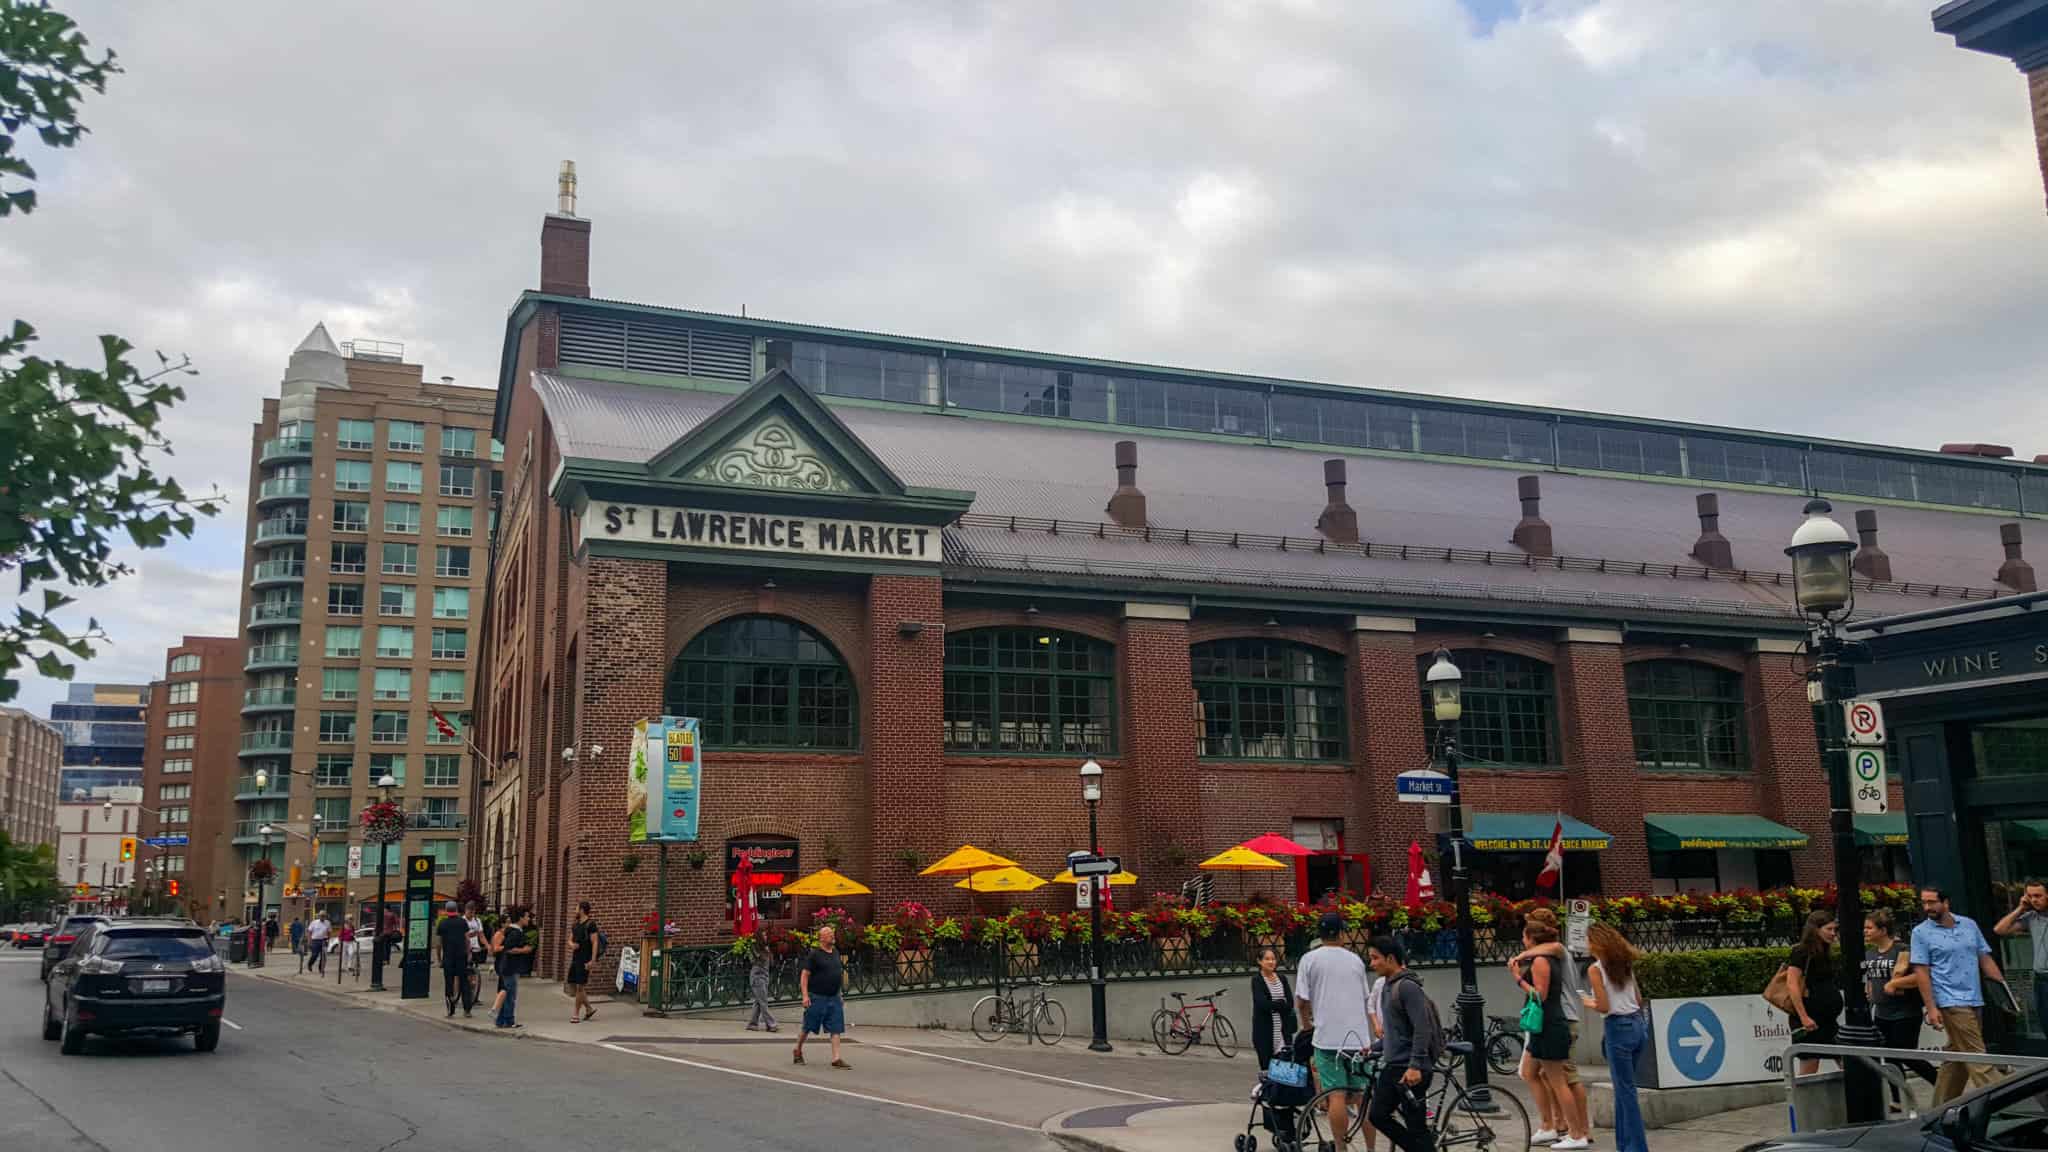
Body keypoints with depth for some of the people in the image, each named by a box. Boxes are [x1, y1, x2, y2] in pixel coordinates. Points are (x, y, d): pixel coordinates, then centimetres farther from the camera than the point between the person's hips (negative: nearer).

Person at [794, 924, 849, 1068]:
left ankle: (836, 1059, -3)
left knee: (836, 1029, -2)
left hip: (834, 998, 6)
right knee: (808, 1028, 7)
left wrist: (839, 994, 19)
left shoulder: (836, 952, 12)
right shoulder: (814, 954, -9)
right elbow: (805, 975, -11)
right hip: (817, 997, -6)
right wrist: (805, 995, -18)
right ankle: (798, 1050, 28)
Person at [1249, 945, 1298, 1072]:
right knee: (1266, 1066, -2)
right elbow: (1262, 1004, -15)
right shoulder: (1257, 980, -2)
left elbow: (1290, 1003, 1)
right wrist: (1282, 1003, -9)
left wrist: (1273, 1006, -10)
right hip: (1265, 1029, -4)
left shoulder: (1282, 979, 12)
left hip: (1283, 1029, 4)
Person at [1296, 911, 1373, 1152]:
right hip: (1359, 1036, 3)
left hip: (1328, 1035, -3)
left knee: (1337, 1095, -4)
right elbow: (1364, 999, 15)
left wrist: (1306, 1022, 16)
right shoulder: (1355, 959, 9)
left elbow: (1301, 1001, -4)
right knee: (1362, 1095, 10)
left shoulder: (1310, 959, -3)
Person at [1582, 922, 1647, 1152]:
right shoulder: (1624, 964, 10)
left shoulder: (1595, 969, -11)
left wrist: (1588, 1003, 5)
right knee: (1623, 1087, 17)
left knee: (1626, 1090, 0)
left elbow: (1603, 1006, -14)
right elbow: (1639, 999, 14)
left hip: (1619, 1028, -8)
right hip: (1638, 1023, 8)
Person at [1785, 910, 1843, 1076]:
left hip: (1829, 1019, 8)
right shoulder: (1801, 952, -11)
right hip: (1811, 1020, -8)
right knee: (1808, 1071, -4)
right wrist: (1803, 1017, -23)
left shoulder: (1825, 953, 14)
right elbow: (1791, 984, -18)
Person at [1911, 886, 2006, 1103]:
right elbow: (1921, 972, -6)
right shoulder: (1921, 932, -3)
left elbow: (1986, 959, 13)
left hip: (1975, 1000, 5)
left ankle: (1942, 1106, 19)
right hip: (1951, 1002, -5)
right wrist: (1931, 1008, -11)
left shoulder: (1969, 925, 9)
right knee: (1976, 1055, -9)